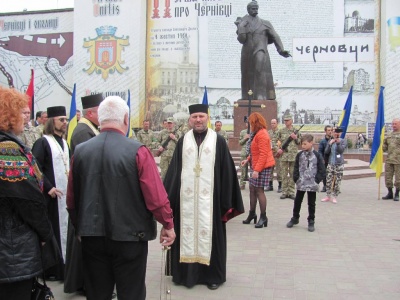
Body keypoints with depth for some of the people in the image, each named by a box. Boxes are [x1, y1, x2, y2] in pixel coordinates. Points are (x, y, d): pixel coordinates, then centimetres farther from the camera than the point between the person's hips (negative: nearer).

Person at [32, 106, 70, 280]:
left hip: (66, 193, 7)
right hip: (52, 194, -7)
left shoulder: (64, 143, 14)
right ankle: (51, 268, 10)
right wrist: (48, 187, -20)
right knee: (51, 231, -1)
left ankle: (64, 264, 23)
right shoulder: (43, 142, -10)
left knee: (65, 229, 12)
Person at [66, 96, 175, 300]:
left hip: (91, 236, 4)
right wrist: (168, 224, 1)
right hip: (129, 236, -3)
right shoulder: (137, 151, -15)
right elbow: (156, 196, -15)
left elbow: (71, 198, 5)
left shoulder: (80, 151, -3)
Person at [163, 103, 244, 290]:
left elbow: (226, 172, -1)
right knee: (187, 234, 8)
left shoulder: (218, 141, 0)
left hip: (209, 198, -2)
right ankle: (186, 272, 22)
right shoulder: (183, 142, 7)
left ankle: (213, 275, 20)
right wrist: (169, 196, 2)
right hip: (186, 198, 2)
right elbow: (174, 171, 6)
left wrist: (226, 200, -3)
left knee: (209, 234, 6)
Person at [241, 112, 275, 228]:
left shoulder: (262, 134, -18)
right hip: (255, 166, 10)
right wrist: (248, 159, 13)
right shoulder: (256, 133, 14)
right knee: (252, 189, 13)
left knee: (259, 190, -4)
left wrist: (257, 170, -24)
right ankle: (252, 213, 25)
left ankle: (263, 217, 7)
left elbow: (263, 154, -22)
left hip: (262, 167, -10)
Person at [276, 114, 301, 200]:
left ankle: (291, 192, 10)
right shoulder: (281, 131, 7)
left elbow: (300, 142, 9)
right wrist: (279, 148, -5)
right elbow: (278, 141, 12)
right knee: (284, 174, 2)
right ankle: (284, 192, 8)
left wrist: (295, 138, -10)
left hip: (293, 155, 0)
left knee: (292, 174, 4)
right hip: (283, 155, 0)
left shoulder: (296, 131, 6)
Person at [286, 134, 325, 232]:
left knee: (311, 203, 7)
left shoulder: (317, 155, -6)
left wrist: (317, 180, -9)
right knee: (297, 201, 11)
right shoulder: (299, 155, 1)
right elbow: (296, 168, 6)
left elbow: (322, 170, -4)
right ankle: (295, 218, 27)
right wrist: (296, 179, -3)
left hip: (312, 184, -2)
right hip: (301, 183, 2)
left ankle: (311, 221, 18)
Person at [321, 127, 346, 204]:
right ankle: (328, 196, 14)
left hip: (339, 164, -3)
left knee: (337, 181, 0)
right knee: (328, 180, 4)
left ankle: (334, 197, 11)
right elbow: (326, 152, 3)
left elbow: (341, 150, -14)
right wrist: (330, 144, -10)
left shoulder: (343, 141, 0)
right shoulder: (330, 141, 8)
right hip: (330, 163, 3)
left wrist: (338, 142, -27)